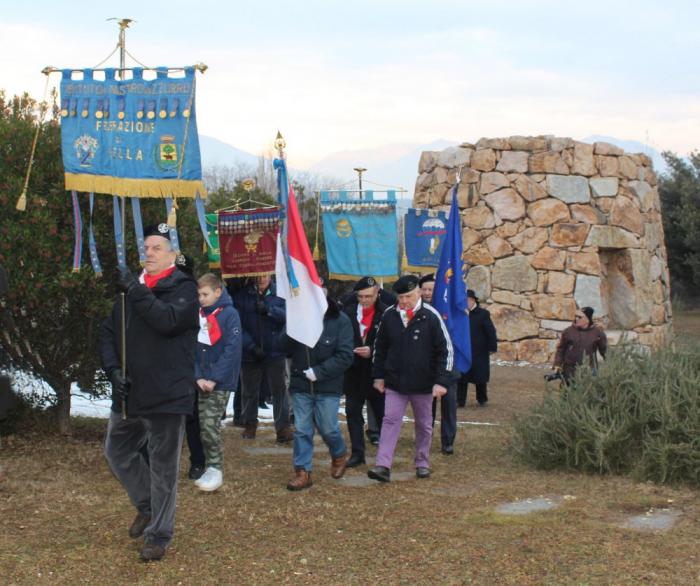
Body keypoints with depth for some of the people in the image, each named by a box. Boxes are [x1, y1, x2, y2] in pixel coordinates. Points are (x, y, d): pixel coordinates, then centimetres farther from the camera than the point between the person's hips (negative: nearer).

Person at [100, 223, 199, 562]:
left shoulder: (184, 288, -5)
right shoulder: (131, 288, 11)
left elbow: (168, 320, -24)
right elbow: (109, 333, 11)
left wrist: (136, 291, -23)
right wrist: (113, 368, -4)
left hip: (166, 395, -6)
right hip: (128, 394, 6)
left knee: (163, 468, 2)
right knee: (117, 453, 17)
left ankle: (158, 535, 14)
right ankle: (147, 506, 38)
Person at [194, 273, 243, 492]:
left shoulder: (230, 314, -8)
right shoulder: (198, 315, 7)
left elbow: (232, 350, -14)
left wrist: (214, 379, -16)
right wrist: (198, 377, -8)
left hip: (221, 382, -5)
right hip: (201, 381, 5)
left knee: (210, 424, -10)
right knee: (203, 425, 7)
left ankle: (215, 470, -2)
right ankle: (211, 467, 17)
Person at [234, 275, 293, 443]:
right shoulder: (242, 296, -1)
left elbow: (288, 314, -12)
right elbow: (238, 324, -6)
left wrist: (269, 309, -27)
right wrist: (250, 345, -15)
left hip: (275, 352, -1)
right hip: (250, 353, 1)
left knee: (279, 389, -2)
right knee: (249, 390, 12)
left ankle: (283, 427, 1)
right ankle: (249, 424, 28)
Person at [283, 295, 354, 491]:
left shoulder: (339, 320, -10)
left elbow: (345, 356, -13)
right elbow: (286, 348, -1)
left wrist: (319, 372, -19)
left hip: (327, 387, -2)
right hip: (300, 385, 2)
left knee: (328, 428, 7)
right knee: (301, 429, 4)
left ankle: (339, 455, 36)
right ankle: (302, 472, 12)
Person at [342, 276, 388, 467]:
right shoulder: (348, 312, -1)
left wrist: (372, 351, -21)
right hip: (353, 372, 3)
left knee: (382, 414, 9)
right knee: (353, 413, 5)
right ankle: (357, 453, 14)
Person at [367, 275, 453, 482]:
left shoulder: (431, 317, -10)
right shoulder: (389, 315, -1)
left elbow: (446, 350, -8)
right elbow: (380, 347, 12)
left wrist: (441, 381, -13)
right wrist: (378, 376, 10)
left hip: (423, 383, -2)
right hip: (395, 382, 2)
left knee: (424, 424, 11)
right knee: (390, 421, -4)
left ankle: (423, 463, 25)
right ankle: (383, 466, -7)